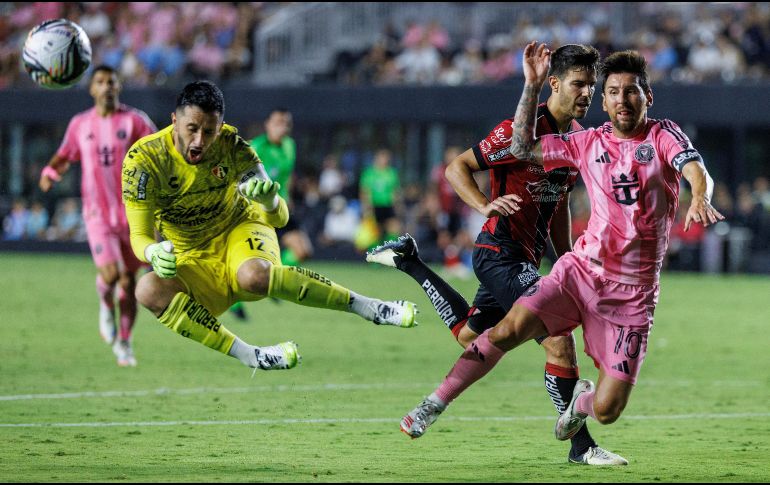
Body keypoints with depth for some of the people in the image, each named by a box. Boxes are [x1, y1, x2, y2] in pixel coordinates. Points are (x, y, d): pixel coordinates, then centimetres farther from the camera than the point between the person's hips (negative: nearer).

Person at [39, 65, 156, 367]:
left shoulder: (135, 121, -1)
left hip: (131, 213, 0)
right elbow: (65, 155, 21)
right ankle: (106, 308, 15)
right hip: (98, 214, 0)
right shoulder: (80, 124, 7)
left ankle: (125, 343, 18)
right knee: (109, 274, -19)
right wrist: (50, 173, 1)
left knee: (128, 280, 3)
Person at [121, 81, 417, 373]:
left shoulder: (231, 146, -18)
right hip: (193, 261, 1)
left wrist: (270, 202, -43)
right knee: (148, 291, -33)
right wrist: (154, 253, -43)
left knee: (255, 275, -39)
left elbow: (280, 219, -18)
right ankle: (247, 355, -30)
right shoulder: (143, 159, -20)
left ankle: (367, 306, -28)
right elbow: (139, 236, -18)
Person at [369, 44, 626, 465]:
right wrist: (486, 205, -28)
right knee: (559, 336, -19)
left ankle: (407, 259, 39)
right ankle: (581, 446, -13)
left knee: (469, 335, 24)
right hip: (499, 252, -9)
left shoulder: (578, 136, 8)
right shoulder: (520, 130, -18)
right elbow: (457, 167, -12)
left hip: (526, 257, 9)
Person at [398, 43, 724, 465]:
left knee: (607, 411, -6)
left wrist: (700, 198, -43)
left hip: (632, 293, -2)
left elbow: (695, 169, -20)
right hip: (582, 270, 2)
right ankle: (434, 405, -12)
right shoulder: (589, 143, 8)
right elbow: (523, 148, 11)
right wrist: (532, 85, 3)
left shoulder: (663, 136, -1)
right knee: (508, 330, -23)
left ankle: (584, 399, 32)